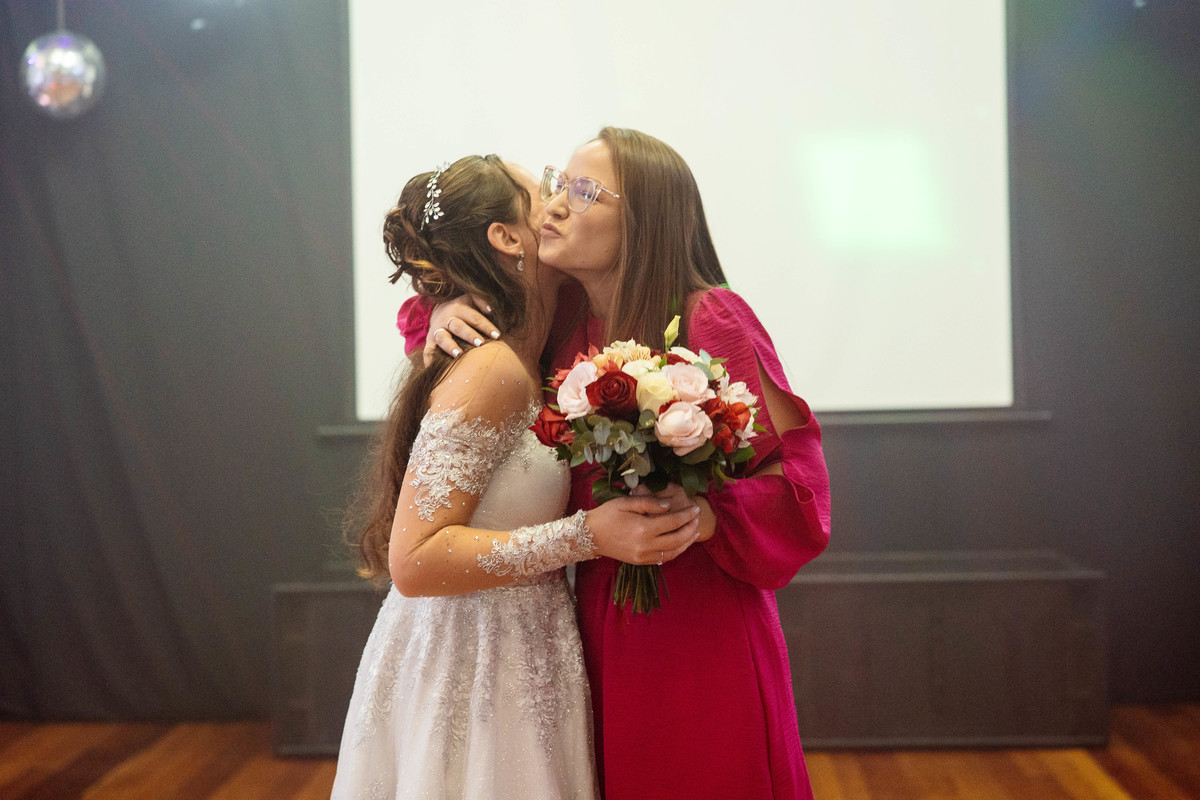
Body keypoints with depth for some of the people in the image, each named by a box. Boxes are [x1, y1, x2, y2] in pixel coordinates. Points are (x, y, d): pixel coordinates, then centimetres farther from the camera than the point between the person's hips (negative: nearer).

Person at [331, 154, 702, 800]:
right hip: (472, 676, -9)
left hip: (513, 667, 9)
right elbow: (415, 561, -24)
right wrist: (588, 535, -26)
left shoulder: (523, 369, 6)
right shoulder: (489, 372, -21)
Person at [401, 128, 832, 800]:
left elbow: (795, 474, -12)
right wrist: (444, 311, -1)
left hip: (702, 618, -5)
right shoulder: (565, 319, 3)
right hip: (601, 619, 5)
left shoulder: (710, 320, -14)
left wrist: (703, 516, -27)